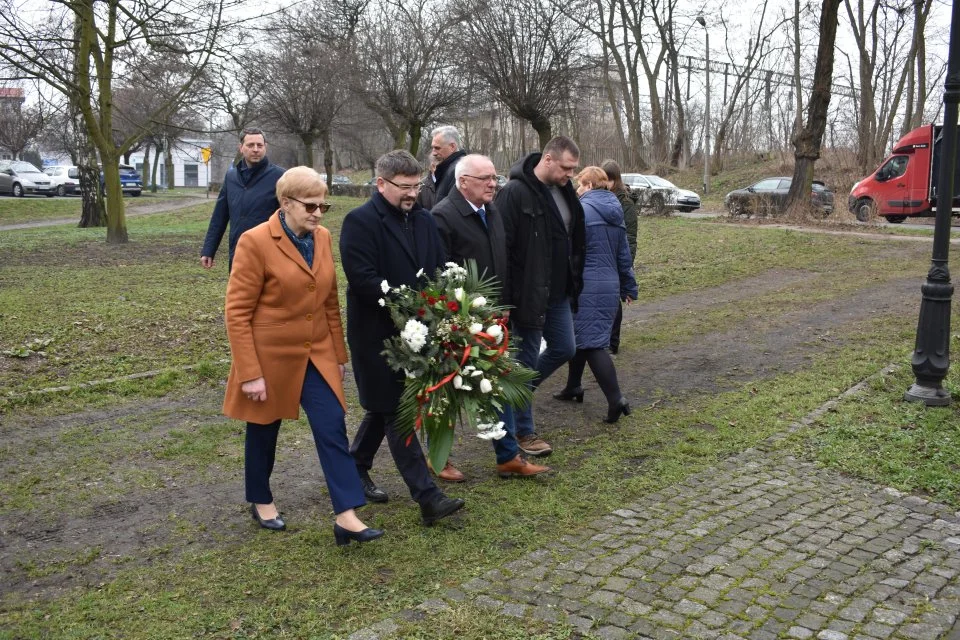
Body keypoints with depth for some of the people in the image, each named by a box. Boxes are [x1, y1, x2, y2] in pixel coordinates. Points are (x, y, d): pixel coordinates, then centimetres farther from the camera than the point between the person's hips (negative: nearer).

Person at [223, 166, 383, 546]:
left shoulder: (323, 237, 2)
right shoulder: (255, 242, -16)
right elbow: (237, 313, -16)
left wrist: (339, 354, 11)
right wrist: (249, 373, -18)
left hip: (316, 356, 5)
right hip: (270, 357, -4)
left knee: (333, 429, -4)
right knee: (264, 432, 14)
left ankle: (347, 517, -1)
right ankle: (261, 502, 36)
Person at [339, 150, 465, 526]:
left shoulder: (424, 220, 9)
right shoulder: (360, 222, -12)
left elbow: (440, 269, 12)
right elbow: (362, 279, -20)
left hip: (415, 330, 7)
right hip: (378, 333, -7)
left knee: (385, 407, 19)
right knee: (397, 413, -2)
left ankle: (356, 467, 39)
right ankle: (427, 497, -2)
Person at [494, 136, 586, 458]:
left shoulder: (564, 191, 8)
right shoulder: (515, 193, -18)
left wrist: (575, 282, 17)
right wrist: (504, 298, -21)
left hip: (559, 295, 8)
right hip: (528, 295, -8)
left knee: (565, 349, 16)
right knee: (527, 360, 2)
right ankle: (523, 431, 17)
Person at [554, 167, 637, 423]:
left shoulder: (583, 210, -12)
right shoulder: (615, 214, 13)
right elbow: (624, 255, 18)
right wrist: (629, 287, 25)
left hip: (586, 287, -8)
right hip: (611, 286, 8)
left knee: (592, 342, -6)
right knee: (580, 335, 21)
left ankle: (616, 400, -12)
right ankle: (573, 387, 32)